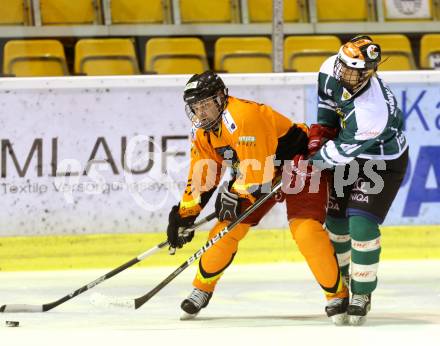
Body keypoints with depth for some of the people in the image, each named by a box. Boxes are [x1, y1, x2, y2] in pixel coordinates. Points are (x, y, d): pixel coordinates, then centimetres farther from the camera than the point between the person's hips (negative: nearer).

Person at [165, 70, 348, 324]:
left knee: (306, 229, -24)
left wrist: (234, 193, -17)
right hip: (257, 177, 8)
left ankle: (337, 293, -12)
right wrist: (185, 215, 2)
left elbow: (257, 170, -31)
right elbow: (201, 178, 6)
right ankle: (203, 288, 15)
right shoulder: (202, 134, -2)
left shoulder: (243, 116, -32)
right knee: (228, 227, -1)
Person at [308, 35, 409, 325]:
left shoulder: (373, 111, -41)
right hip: (350, 156, 8)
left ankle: (362, 294, 1)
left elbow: (342, 152, -30)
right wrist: (324, 125, 0)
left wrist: (309, 162, -18)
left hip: (384, 164, -8)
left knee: (361, 225, -16)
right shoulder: (333, 69, -20)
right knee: (336, 217, 13)